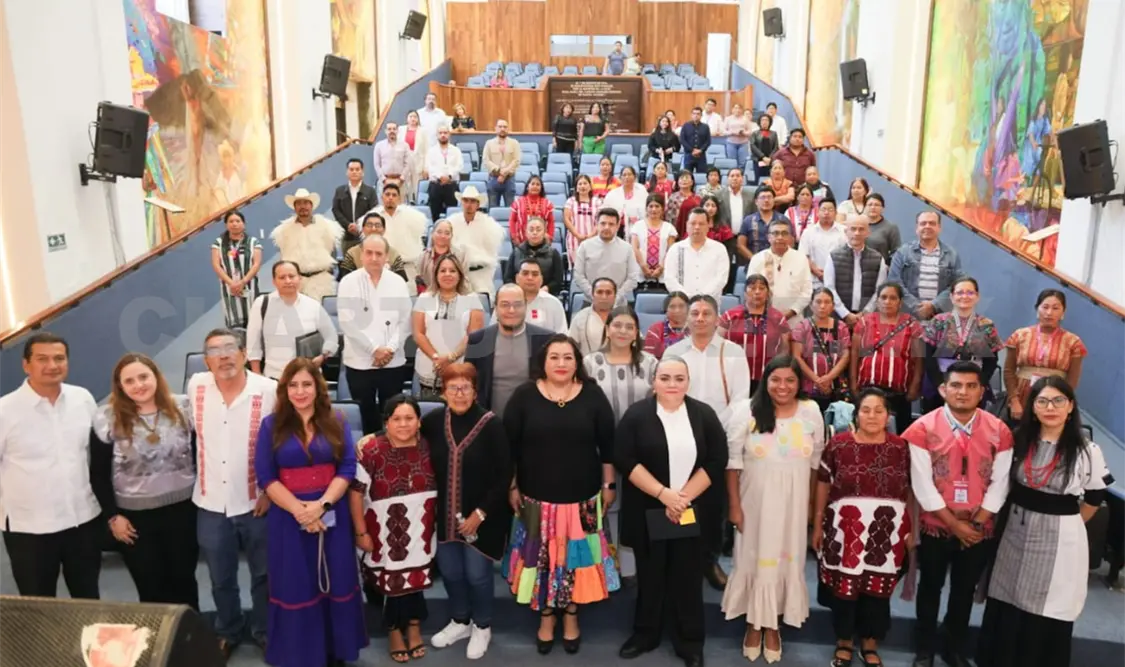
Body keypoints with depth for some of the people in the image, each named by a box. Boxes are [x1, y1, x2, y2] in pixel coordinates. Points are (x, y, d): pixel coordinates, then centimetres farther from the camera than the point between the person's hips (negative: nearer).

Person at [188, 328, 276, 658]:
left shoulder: (269, 391, -16)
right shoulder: (195, 386, -6)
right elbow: (189, 430, 11)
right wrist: (191, 476, 11)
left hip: (256, 503, -2)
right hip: (211, 504, 3)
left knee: (263, 575, 15)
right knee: (221, 579, 20)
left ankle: (265, 632, 37)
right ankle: (228, 631, 43)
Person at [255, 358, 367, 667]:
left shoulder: (336, 422, 2)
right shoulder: (272, 425, -1)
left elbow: (348, 468, -3)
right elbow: (265, 476, -5)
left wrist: (321, 504, -16)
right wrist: (298, 509, -16)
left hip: (332, 515, 1)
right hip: (288, 518, -1)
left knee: (334, 583, 8)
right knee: (295, 588, 7)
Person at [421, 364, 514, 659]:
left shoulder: (490, 424, -16)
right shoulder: (432, 421, -6)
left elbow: (504, 475, -14)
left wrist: (481, 513, -15)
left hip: (481, 516, -3)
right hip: (445, 514, 4)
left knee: (476, 574, 7)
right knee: (449, 571, 16)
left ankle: (482, 627, 32)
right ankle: (460, 621, 41)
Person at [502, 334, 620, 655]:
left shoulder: (593, 396, -2)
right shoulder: (524, 395, -4)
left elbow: (607, 444, 2)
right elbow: (510, 445, 0)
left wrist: (609, 485, 4)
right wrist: (512, 486, 1)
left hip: (582, 496, 0)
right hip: (537, 496, 0)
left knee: (576, 556, 8)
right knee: (542, 557, 8)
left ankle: (571, 617, 29)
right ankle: (546, 617, 28)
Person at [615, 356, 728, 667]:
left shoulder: (704, 415, 0)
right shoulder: (636, 415, -4)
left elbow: (716, 461, -4)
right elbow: (625, 460, -10)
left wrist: (683, 497, -13)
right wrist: (663, 494, -17)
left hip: (692, 512, 1)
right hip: (647, 511, 0)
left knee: (688, 578, 8)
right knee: (649, 576, 12)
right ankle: (644, 634, 29)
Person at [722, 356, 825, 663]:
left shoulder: (811, 412, -2)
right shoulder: (746, 410, -10)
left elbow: (816, 461, 6)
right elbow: (733, 462, -7)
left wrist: (810, 503, 6)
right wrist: (734, 505, -8)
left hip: (793, 505, 2)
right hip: (755, 502, -2)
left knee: (786, 561, 11)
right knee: (754, 559, 9)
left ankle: (773, 625, 28)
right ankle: (753, 624, 27)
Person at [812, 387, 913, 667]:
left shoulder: (902, 448, 1)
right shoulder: (838, 444, -4)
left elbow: (910, 491, 8)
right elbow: (823, 486, 2)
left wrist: (910, 531, 7)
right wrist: (817, 525, 3)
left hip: (886, 532, 1)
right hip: (844, 529, -1)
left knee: (878, 590, 12)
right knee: (843, 587, 8)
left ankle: (870, 643, 32)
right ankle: (844, 641, 29)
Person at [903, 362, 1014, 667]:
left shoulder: (999, 431, -7)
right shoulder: (923, 429, -15)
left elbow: (999, 484, -4)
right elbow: (922, 486, -16)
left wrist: (976, 523, -10)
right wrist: (954, 524, -15)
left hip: (980, 531, 2)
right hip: (935, 527, -2)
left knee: (965, 591, 17)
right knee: (930, 588, 15)